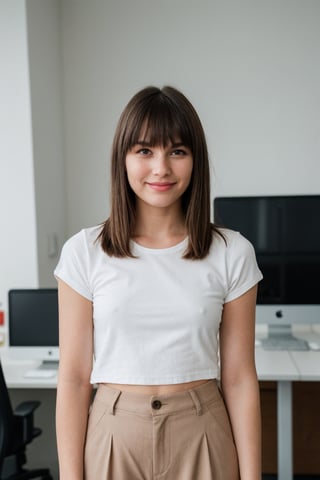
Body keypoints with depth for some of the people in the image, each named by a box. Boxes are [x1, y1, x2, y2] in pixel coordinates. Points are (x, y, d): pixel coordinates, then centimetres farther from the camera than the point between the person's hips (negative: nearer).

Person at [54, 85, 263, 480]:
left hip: (202, 437, 1)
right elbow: (74, 377, -5)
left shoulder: (232, 253, -6)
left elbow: (239, 377, -3)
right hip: (114, 436, 0)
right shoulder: (84, 252, -7)